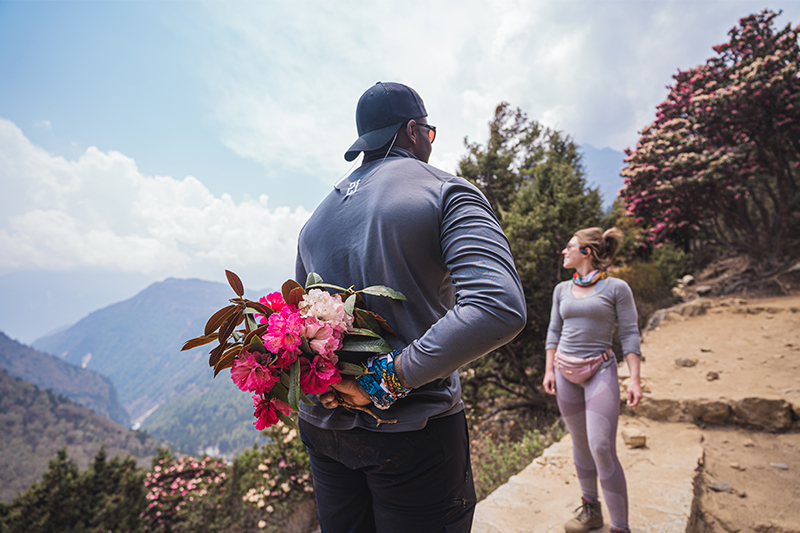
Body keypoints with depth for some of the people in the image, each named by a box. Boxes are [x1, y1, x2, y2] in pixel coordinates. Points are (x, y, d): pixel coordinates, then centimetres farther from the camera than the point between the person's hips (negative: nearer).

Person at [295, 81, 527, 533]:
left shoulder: (317, 217, 10)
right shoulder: (448, 193, -9)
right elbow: (500, 309, -25)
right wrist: (389, 378, -22)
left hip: (322, 427, 6)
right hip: (412, 432, -5)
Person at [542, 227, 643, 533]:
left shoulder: (616, 288, -4)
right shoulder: (562, 290, 9)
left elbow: (629, 335, -4)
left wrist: (634, 379, -11)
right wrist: (549, 370, 5)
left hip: (600, 372, -4)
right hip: (565, 370, 5)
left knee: (602, 449, -9)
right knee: (580, 444, 13)